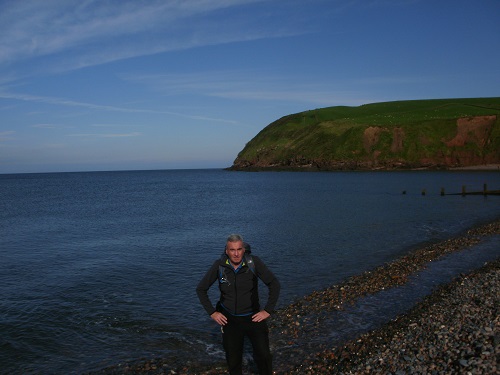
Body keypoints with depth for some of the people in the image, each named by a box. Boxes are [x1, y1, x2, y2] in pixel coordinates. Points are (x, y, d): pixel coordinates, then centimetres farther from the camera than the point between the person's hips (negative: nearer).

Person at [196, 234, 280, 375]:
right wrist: (212, 312, -4)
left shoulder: (254, 262, -17)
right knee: (233, 360, 15)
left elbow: (274, 284, -8)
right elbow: (201, 289, 0)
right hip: (229, 320, 1)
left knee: (264, 356, -5)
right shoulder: (219, 265, -13)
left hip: (253, 317, -1)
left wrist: (268, 310, -10)